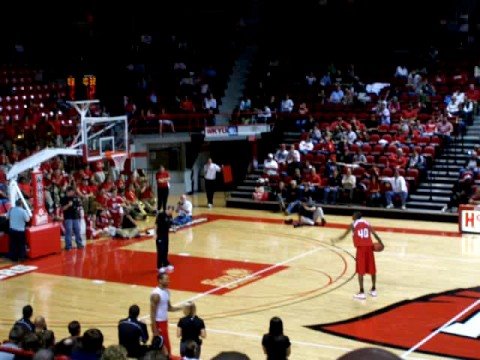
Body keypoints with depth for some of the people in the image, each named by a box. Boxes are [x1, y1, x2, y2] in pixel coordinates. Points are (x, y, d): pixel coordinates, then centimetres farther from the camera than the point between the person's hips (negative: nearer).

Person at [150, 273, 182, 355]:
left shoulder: (167, 291, 6)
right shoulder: (156, 294, -21)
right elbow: (152, 313, -20)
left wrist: (181, 308, -1)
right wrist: (155, 329, -21)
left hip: (165, 321, 9)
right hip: (158, 323, -9)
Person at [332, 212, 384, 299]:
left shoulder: (353, 224, 8)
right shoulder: (367, 224, 16)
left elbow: (344, 235, 12)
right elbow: (375, 234, 6)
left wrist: (335, 240, 27)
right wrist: (381, 243, 14)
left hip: (361, 247, -4)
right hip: (369, 246, 4)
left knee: (360, 270, 0)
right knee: (372, 269, 16)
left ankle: (362, 292, -4)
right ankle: (373, 290, 25)